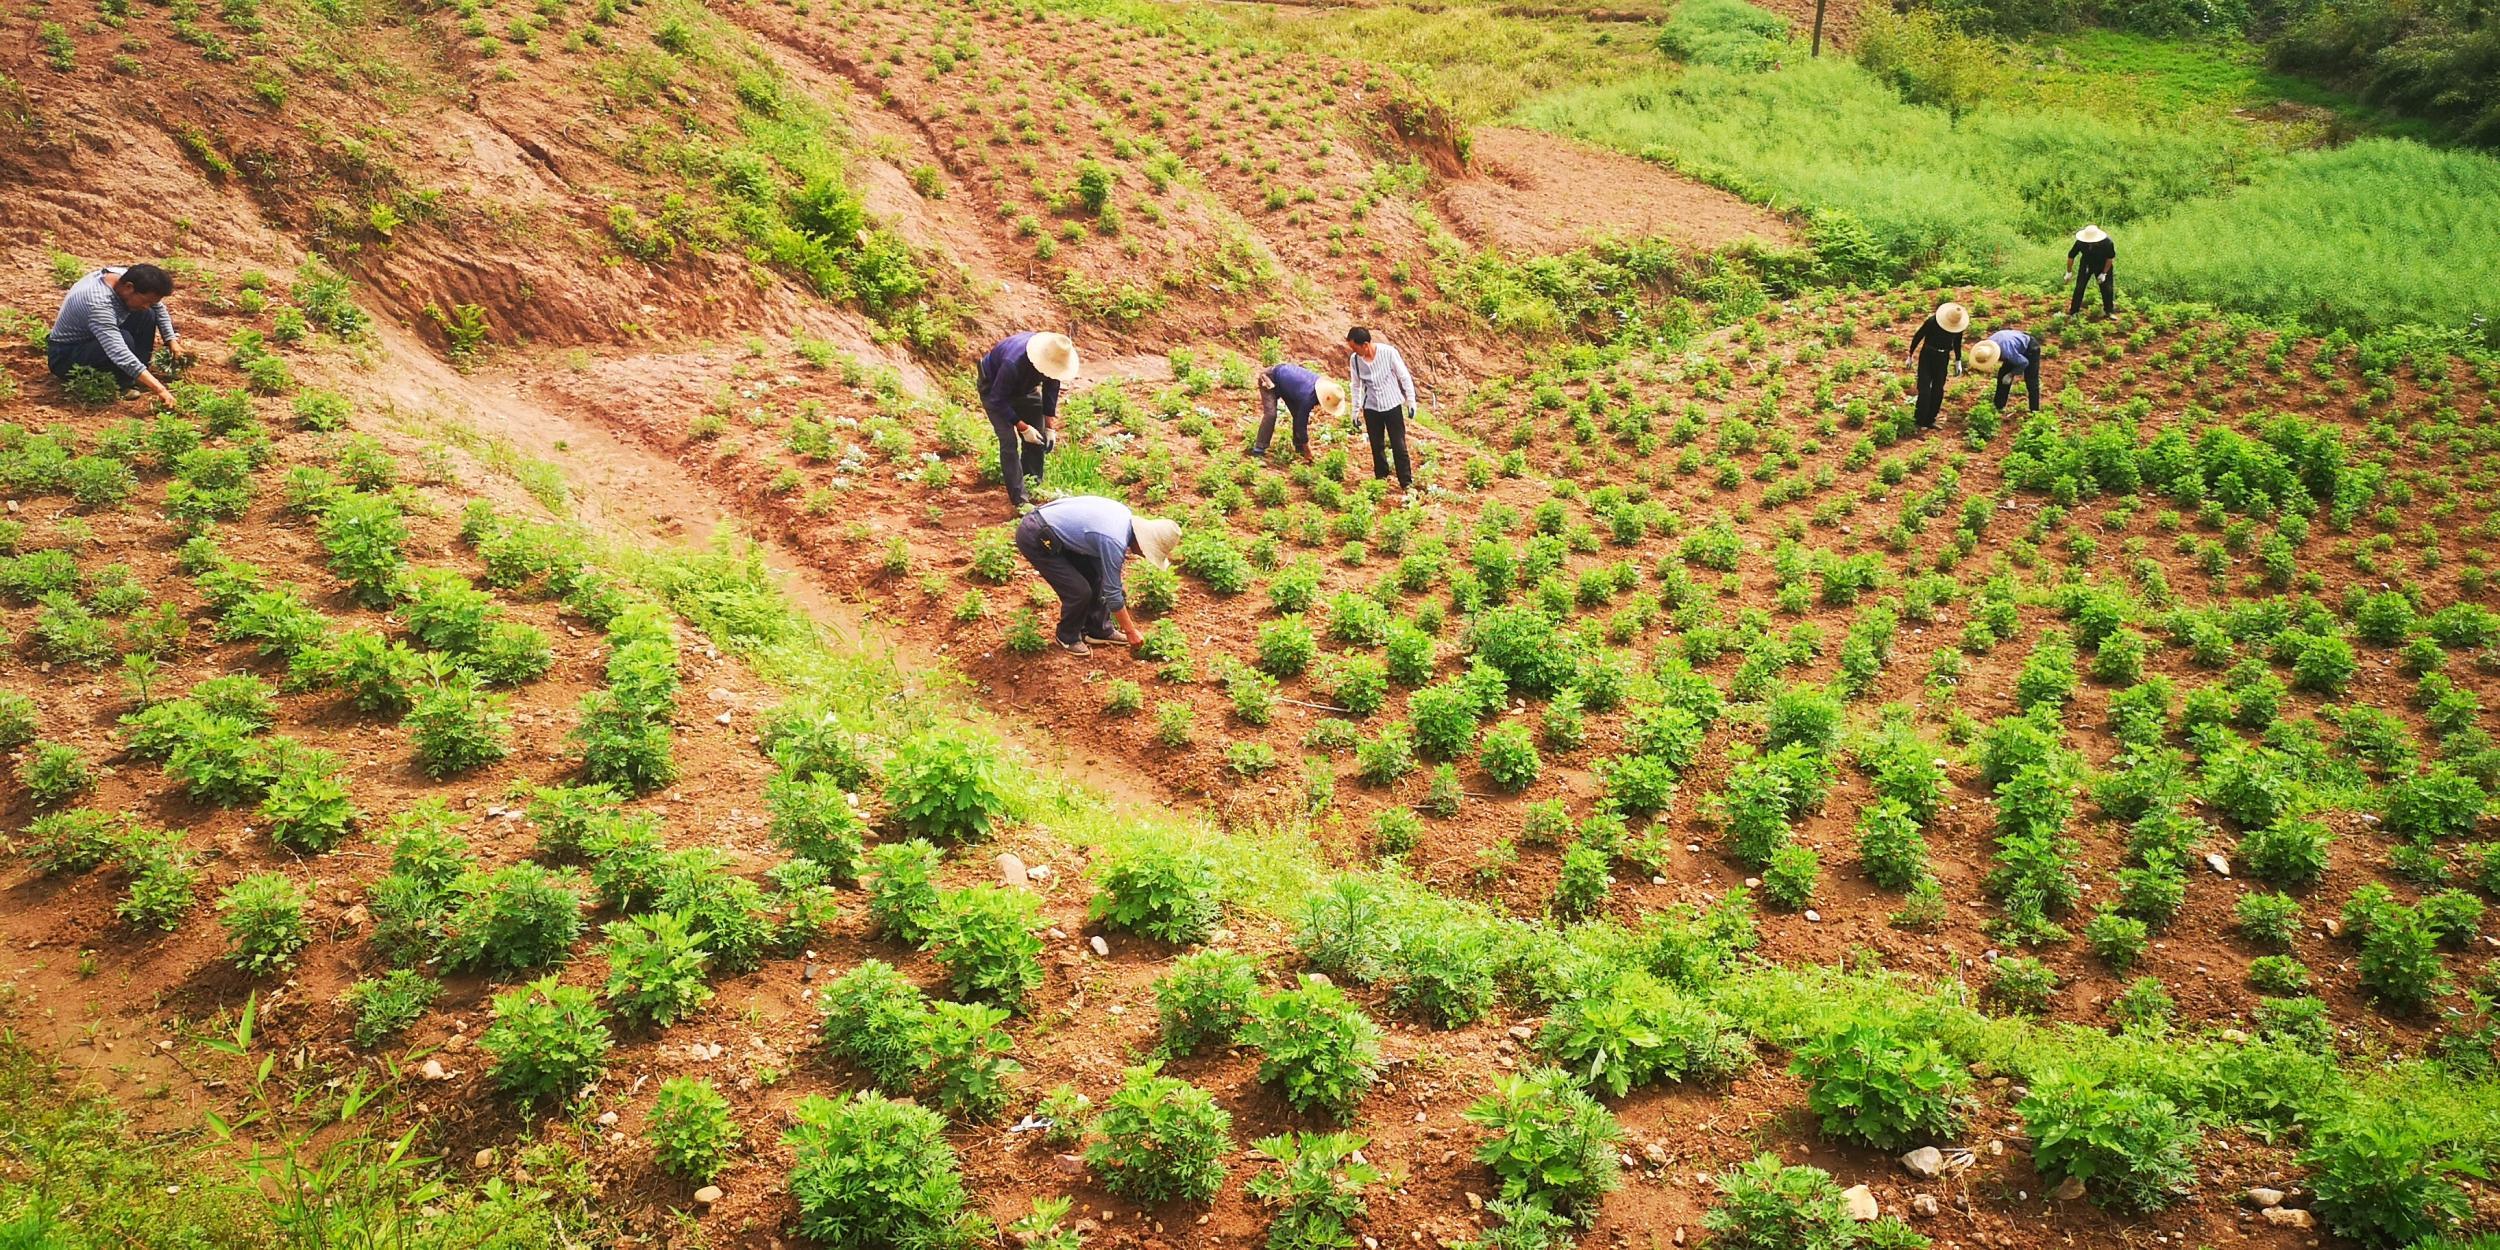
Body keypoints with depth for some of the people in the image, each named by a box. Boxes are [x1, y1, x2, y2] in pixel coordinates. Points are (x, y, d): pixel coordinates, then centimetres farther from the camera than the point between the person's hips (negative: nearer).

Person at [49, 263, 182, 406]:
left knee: (147, 315, -6)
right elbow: (119, 354, -46)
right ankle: (122, 384, -9)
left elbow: (158, 306, 7)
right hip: (66, 356, -9)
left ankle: (137, 378, -1)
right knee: (124, 339, -34)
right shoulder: (98, 304, -37)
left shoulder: (128, 277, -14)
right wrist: (159, 389, -50)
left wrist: (171, 340, -1)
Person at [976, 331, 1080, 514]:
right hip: (994, 388, -6)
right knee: (1009, 441, -15)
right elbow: (998, 400, -33)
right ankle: (1020, 500, -13)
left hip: (1024, 389, 6)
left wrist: (1049, 427, -7)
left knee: (1037, 439, 3)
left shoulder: (1054, 359, -26)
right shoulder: (1013, 363, -44)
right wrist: (1022, 427, -30)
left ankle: (1033, 488, 17)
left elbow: (1051, 390, -8)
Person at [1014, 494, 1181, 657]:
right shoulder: (1115, 542, -24)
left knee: (1096, 575, 12)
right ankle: (1068, 637, 16)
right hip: (1034, 539, -9)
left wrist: (1119, 585, 24)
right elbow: (1112, 593, -14)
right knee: (1080, 591, -9)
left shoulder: (1126, 514, 1)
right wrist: (1131, 631, -4)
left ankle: (1099, 631, 25)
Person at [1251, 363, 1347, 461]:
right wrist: (1307, 451, -20)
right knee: (1271, 414, -23)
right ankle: (1259, 449, -19)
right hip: (1269, 379, -8)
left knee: (1299, 415, 2)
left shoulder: (1324, 383, -16)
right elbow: (1301, 425, -28)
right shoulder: (1308, 397, -37)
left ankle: (1299, 448, 12)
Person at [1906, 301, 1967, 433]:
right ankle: (1921, 422, -2)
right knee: (1924, 389, -9)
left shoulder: (1959, 325, -8)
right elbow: (1917, 337, -9)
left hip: (1942, 359, 4)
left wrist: (1958, 361, 11)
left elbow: (1957, 343, 9)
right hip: (1927, 357, -4)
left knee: (1938, 390, 4)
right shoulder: (1932, 322, -21)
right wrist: (1910, 356, -3)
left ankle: (1930, 421, 13)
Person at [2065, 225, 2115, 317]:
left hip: (2103, 265, -1)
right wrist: (2069, 272, -6)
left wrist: (2104, 273, -14)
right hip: (2086, 265, 1)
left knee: (2106, 288, 4)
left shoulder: (2107, 243, -33)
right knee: (2079, 287, -5)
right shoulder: (2080, 243, -31)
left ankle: (2108, 310, 24)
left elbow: (2110, 258, -15)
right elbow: (2071, 256, -14)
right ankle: (2073, 311, 4)